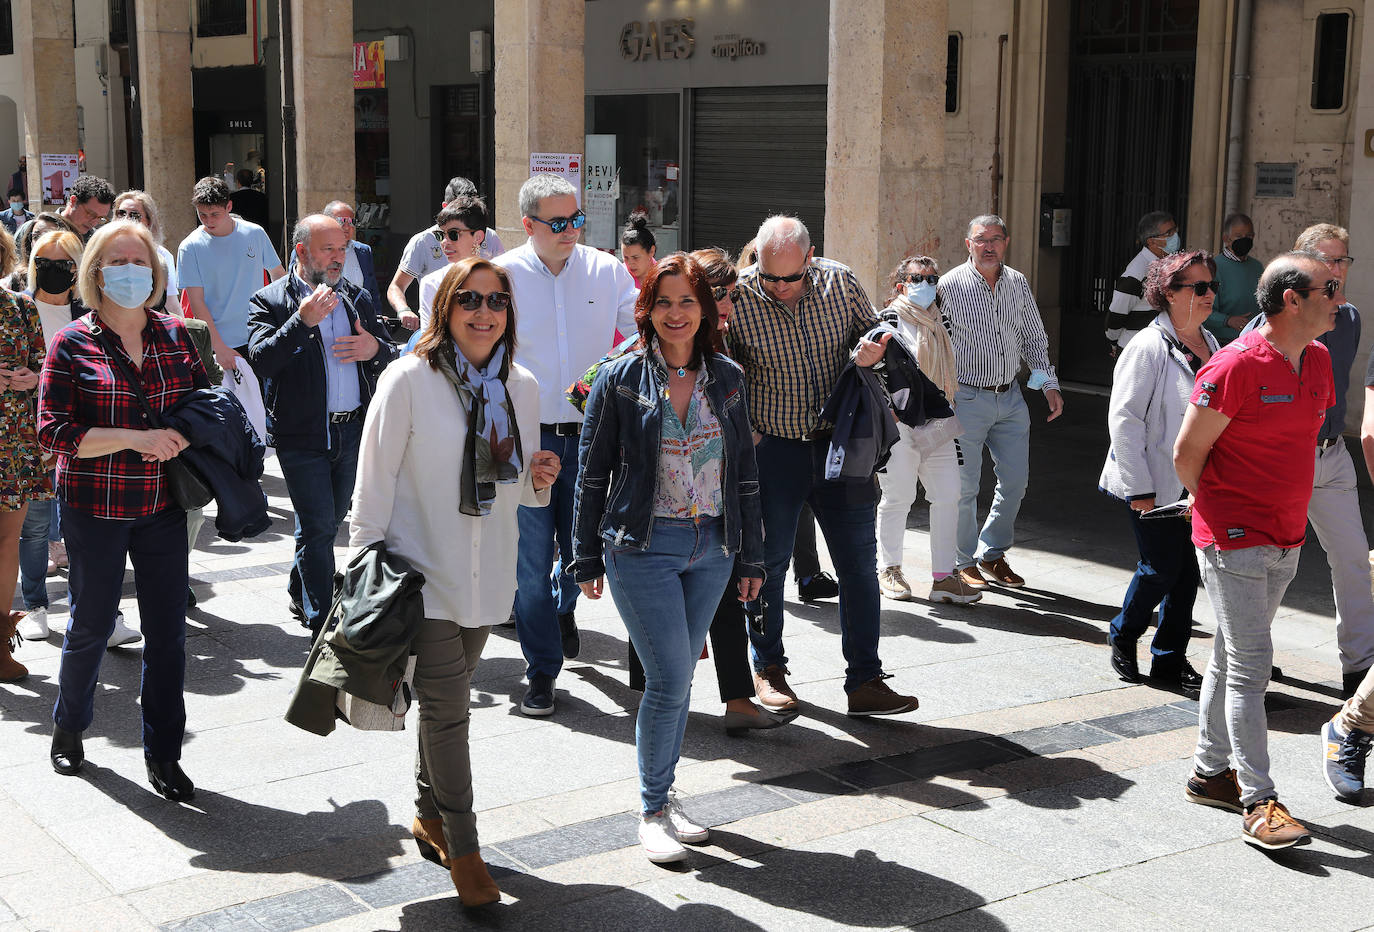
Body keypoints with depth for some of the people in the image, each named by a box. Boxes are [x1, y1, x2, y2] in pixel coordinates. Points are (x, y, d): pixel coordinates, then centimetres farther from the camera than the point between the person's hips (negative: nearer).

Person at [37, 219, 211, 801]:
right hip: (94, 509, -3)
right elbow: (53, 431, -13)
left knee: (168, 632, 4)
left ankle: (163, 754, 18)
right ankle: (68, 727, 39)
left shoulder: (174, 335, 4)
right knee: (92, 624, 12)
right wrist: (136, 438, -22)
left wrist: (179, 438, -8)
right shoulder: (73, 345, -6)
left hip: (162, 506, 3)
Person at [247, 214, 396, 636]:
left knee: (331, 520, 18)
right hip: (302, 437, -5)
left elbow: (390, 357, 17)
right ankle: (322, 625, 2)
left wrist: (376, 348, -7)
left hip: (354, 431, 5)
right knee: (318, 527, -5)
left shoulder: (357, 298, 12)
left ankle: (300, 588, 40)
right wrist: (303, 321, -26)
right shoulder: (270, 301, -3)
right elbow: (261, 360, -16)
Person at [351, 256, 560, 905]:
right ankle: (463, 849, 5)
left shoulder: (522, 387, 5)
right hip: (424, 571, -5)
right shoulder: (409, 380, -11)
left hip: (487, 577, 5)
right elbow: (374, 481, -9)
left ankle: (429, 816, 34)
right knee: (446, 707, -4)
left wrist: (538, 481, -6)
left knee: (446, 700, 18)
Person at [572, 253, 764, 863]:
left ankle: (662, 793, 25)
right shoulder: (620, 380, -3)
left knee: (675, 676, 10)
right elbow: (592, 473, 1)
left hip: (712, 548, 4)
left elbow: (745, 470, 12)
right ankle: (653, 811, 7)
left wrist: (751, 557, 11)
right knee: (671, 677, -8)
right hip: (643, 547, -4)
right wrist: (587, 559, 0)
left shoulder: (726, 378, 7)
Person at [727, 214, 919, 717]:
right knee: (768, 561, 9)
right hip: (773, 449, -2)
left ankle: (864, 681, 10)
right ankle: (768, 668, 29)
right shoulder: (736, 297, -12)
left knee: (859, 563, 2)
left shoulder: (840, 282, -5)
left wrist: (870, 350, -11)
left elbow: (872, 331, 11)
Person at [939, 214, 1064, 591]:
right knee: (964, 486, 1)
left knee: (1015, 481, 8)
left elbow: (1034, 338, 16)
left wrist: (1048, 384, 8)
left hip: (1010, 396, 5)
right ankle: (964, 563, 16)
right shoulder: (950, 285, -7)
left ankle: (992, 554, 25)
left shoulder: (1018, 283, 7)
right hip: (967, 399, -5)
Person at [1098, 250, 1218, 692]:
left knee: (1189, 570, 8)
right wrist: (1139, 489, -16)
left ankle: (1170, 658, 20)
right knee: (1162, 568, -3)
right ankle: (1123, 635, 22)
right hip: (1156, 484, -7)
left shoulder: (1210, 344, 10)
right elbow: (1124, 419, -15)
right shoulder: (1149, 347, -13)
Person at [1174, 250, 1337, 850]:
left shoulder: (1318, 360, 7)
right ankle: (1258, 801, -2)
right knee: (1250, 665, -6)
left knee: (1233, 658, 16)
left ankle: (1210, 772, 26)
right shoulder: (1237, 365, -18)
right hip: (1233, 539, -8)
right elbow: (1187, 452, -12)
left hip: (1286, 539, 8)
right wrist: (1218, 510, 2)